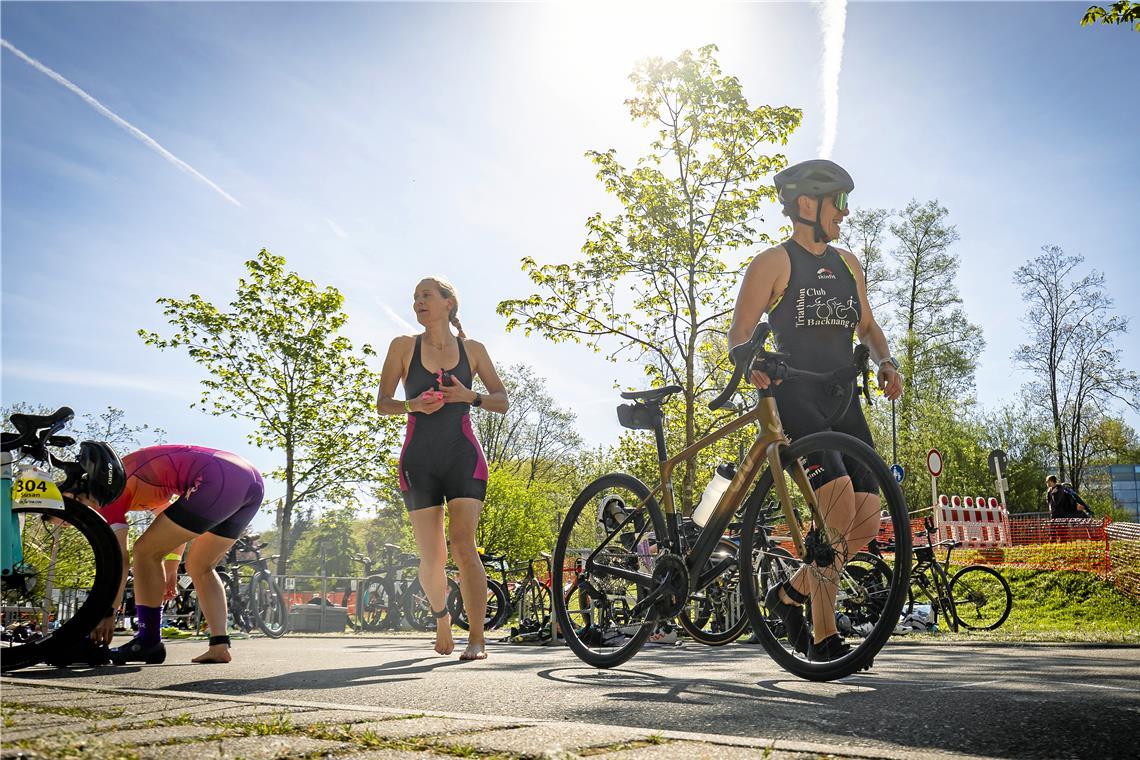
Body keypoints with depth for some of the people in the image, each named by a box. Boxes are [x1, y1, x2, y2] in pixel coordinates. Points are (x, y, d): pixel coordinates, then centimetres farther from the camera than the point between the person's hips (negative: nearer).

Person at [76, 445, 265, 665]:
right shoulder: (135, 471, 32)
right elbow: (178, 518, 36)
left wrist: (108, 614, 4)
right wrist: (171, 568, 37)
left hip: (217, 482, -9)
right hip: (253, 481, 9)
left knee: (146, 552, 5)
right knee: (200, 567, 21)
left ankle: (149, 641, 8)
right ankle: (219, 646, 11)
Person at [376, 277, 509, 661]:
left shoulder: (472, 349, 7)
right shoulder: (404, 346, 6)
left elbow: (502, 402, 9)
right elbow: (382, 404, 6)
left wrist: (470, 396, -11)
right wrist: (413, 405, -15)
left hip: (463, 456, -1)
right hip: (419, 459, 1)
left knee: (463, 546, -15)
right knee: (432, 557, 1)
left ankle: (477, 638, -11)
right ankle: (441, 617, 29)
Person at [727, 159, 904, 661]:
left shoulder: (847, 264, 19)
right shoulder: (774, 262, 0)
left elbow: (866, 326, 26)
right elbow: (739, 333, -5)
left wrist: (886, 362, 5)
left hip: (841, 399, 7)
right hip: (794, 396, -6)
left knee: (867, 517, -5)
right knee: (840, 500, -24)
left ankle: (791, 593, 17)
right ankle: (823, 633, -10)